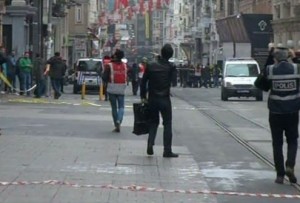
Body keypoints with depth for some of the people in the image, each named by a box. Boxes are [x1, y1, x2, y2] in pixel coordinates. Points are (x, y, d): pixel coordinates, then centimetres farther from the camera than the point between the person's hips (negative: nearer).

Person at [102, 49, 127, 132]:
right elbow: (127, 77, 7)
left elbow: (105, 77, -7)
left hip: (112, 89, -2)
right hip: (121, 89, 2)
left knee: (114, 107, 8)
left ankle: (116, 126, 8)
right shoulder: (124, 65, 2)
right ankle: (119, 121, -21)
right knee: (121, 106, 6)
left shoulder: (110, 65, -9)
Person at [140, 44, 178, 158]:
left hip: (152, 99, 2)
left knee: (153, 122, 16)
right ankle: (167, 150, 4)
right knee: (167, 124, 6)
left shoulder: (151, 66, -3)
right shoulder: (171, 68, -8)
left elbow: (144, 82, 0)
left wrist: (143, 96, 8)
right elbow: (171, 82, -3)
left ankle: (150, 145, -1)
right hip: (165, 99, -2)